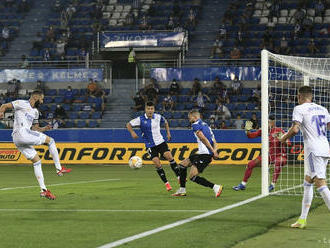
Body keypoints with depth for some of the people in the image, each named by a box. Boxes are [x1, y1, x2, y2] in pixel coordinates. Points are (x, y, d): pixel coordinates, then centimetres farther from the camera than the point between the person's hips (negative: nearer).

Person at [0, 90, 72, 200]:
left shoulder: (35, 112, 26)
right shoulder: (22, 104, 1)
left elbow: (35, 128, 31)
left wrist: (44, 129, 11)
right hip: (21, 133, -9)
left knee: (36, 161, 9)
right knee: (50, 140, -4)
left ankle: (43, 190, 9)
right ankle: (59, 168, -2)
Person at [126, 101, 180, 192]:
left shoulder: (158, 117, -2)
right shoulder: (141, 119, -9)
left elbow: (165, 123, 19)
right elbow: (128, 124, -4)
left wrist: (168, 132, 9)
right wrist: (132, 132, -21)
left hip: (160, 142, 2)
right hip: (150, 145, -1)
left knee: (169, 156, -18)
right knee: (157, 163, -11)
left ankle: (179, 177, -10)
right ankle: (166, 183, 0)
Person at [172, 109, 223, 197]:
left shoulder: (195, 125, -6)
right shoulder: (205, 125, 23)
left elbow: (203, 139, -18)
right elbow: (214, 142, 17)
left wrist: (213, 151, -20)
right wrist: (214, 150, 3)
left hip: (205, 154, -10)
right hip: (201, 153, 10)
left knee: (192, 176, -12)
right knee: (182, 164, 18)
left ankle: (216, 187, -16)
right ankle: (182, 190, 22)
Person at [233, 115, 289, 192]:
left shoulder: (279, 131, -16)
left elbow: (288, 144, -18)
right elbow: (251, 135, -1)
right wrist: (248, 130, -21)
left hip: (280, 156, -5)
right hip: (269, 155, 5)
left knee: (278, 163, -41)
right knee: (250, 164, 0)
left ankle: (273, 185, -32)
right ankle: (243, 185, 17)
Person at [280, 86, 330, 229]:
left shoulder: (299, 109, -3)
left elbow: (295, 129, -15)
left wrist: (285, 138, 3)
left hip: (313, 150, -8)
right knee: (307, 182, 17)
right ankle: (302, 219, 21)